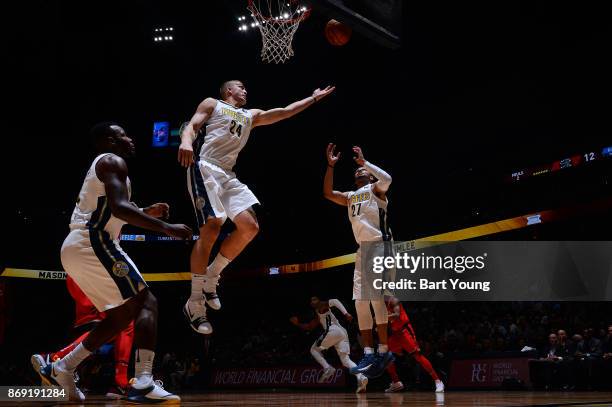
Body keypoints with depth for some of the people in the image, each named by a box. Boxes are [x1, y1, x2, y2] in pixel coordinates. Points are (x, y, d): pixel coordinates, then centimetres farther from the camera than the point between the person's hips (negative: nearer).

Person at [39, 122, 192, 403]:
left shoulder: (99, 165, 28)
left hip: (74, 250, 10)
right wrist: (165, 227, -21)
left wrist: (146, 213, 29)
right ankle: (143, 384, -25)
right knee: (146, 302, -11)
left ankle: (60, 368, 12)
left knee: (123, 314, 15)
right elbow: (119, 207, -20)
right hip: (92, 242, -10)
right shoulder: (113, 161, -4)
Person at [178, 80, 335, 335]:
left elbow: (284, 112, 32)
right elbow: (192, 125, -2)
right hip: (205, 168, -7)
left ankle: (211, 276, 5)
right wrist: (186, 140, -26)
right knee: (211, 228, -22)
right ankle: (195, 303, -18)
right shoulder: (212, 104, 12)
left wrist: (314, 98, 34)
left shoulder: (251, 115, 29)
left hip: (228, 175, 7)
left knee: (249, 227, -9)